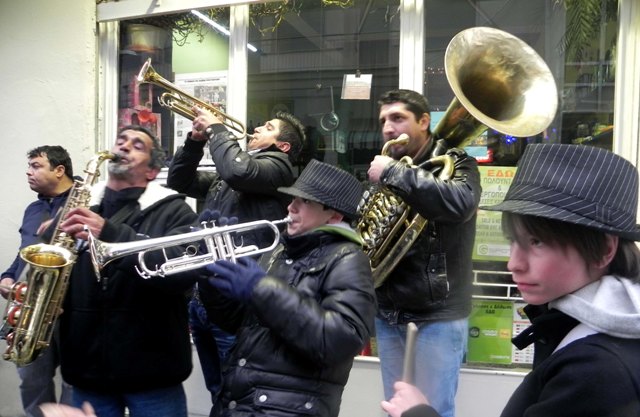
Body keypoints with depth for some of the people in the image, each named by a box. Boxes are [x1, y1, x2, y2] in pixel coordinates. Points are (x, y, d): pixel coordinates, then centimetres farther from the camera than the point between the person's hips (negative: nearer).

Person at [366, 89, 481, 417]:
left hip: (438, 312, -5)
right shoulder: (383, 167, 11)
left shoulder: (454, 162, -5)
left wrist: (394, 173, -23)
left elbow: (460, 203, -28)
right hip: (388, 310, 5)